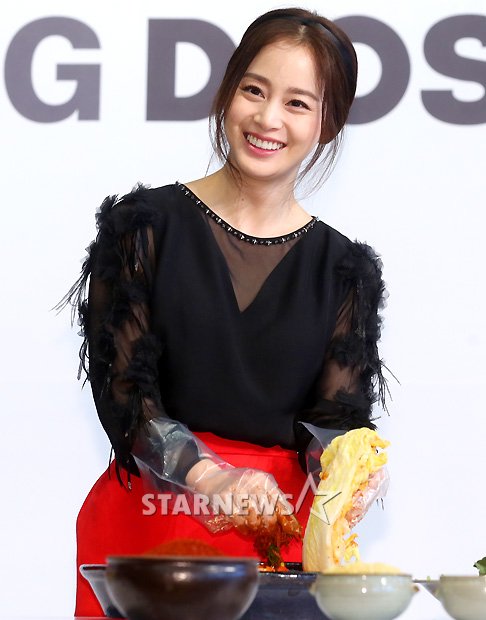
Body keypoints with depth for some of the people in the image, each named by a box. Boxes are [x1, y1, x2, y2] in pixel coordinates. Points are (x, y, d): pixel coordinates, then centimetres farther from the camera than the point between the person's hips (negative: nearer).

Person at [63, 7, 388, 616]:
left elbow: (338, 417, 1)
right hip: (150, 515, -1)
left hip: (281, 531, 2)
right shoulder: (144, 226, 1)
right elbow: (122, 390, -7)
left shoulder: (345, 269, 8)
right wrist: (209, 479, -25)